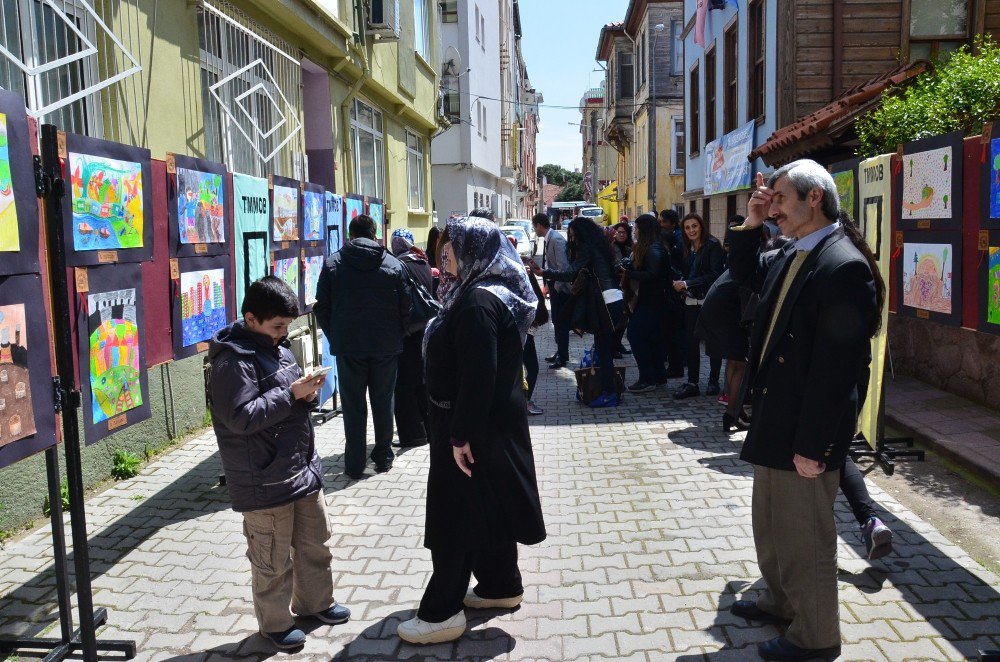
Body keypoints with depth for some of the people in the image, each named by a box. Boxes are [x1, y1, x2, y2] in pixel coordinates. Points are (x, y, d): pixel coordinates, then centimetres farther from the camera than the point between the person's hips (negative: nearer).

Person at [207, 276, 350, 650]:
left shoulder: (277, 348, 11)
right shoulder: (233, 361, -17)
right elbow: (242, 416, -26)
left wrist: (308, 393, -1)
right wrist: (291, 394, -24)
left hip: (303, 468, 9)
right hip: (265, 482, -9)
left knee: (315, 542, 21)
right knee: (273, 559, 7)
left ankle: (314, 601, 40)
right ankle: (275, 623, 25)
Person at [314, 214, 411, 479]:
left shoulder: (332, 263, 0)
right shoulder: (393, 264, 1)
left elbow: (322, 308, 1)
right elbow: (405, 309, 2)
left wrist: (335, 338, 11)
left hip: (347, 346, -1)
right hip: (386, 347, 1)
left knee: (353, 405, 6)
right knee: (383, 402, 13)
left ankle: (354, 464, 10)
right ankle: (383, 457, 21)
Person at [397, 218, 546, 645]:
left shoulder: (478, 302, -22)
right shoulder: (496, 292, 10)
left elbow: (478, 376, -27)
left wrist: (461, 435, -24)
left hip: (475, 427, -10)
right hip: (493, 421, 10)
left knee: (458, 513, -1)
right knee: (487, 507, 19)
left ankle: (441, 613, 9)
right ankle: (502, 586, 33)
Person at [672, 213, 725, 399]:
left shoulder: (713, 245, -9)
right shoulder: (687, 249, 12)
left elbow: (716, 274, -16)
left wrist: (688, 284, -17)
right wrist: (680, 283, -5)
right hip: (692, 300, 6)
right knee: (690, 341, 4)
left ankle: (713, 381, 15)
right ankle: (692, 383, 10)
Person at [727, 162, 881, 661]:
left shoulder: (843, 266, -22)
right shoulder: (792, 255, 6)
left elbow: (836, 367, -24)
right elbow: (745, 273, 25)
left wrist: (812, 446, -22)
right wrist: (750, 224, 7)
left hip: (805, 430, -9)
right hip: (774, 416, 9)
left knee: (804, 533, 7)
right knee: (770, 521, 24)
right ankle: (780, 601, 45)